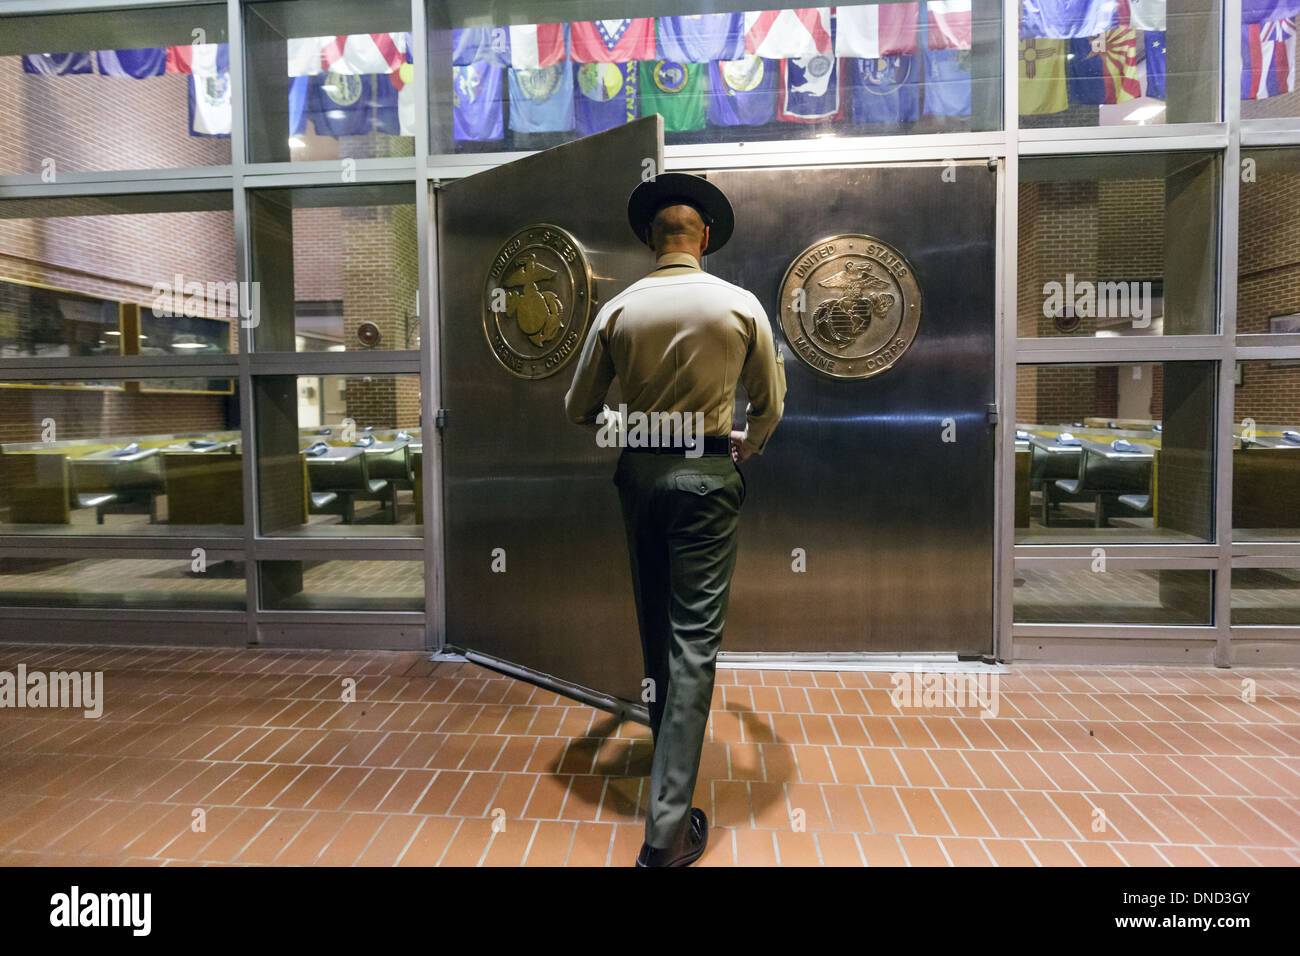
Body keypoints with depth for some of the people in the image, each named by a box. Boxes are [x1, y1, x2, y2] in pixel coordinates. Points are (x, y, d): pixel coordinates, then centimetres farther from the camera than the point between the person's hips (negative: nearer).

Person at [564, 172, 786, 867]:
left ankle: (668, 742, 42)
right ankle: (669, 821, 0)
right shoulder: (740, 305, -3)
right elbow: (770, 404, 6)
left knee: (654, 620, 19)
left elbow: (580, 409, 5)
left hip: (639, 471, 3)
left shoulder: (618, 308, 0)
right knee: (694, 635, -1)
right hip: (707, 474, -2)